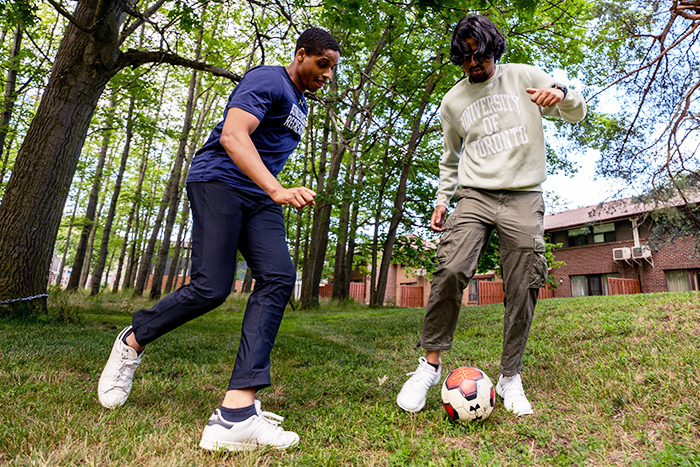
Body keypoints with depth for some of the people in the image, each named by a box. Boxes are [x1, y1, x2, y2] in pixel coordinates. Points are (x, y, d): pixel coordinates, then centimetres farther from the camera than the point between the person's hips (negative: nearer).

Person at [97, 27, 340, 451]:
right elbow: (232, 135, -22)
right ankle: (132, 342, 16)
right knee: (212, 287, -17)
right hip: (218, 182, -8)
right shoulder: (268, 81, -5)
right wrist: (277, 190, -33)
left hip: (259, 197, 8)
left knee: (279, 278, -16)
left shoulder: (301, 105, 25)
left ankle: (236, 413, -21)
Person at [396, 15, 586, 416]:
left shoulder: (524, 77, 11)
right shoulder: (453, 102, 15)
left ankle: (510, 378, 11)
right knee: (451, 270, -21)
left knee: (523, 289, -5)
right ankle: (431, 364, -7)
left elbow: (578, 112, 12)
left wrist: (561, 93, -12)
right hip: (475, 195, 0)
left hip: (524, 198, 0)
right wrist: (442, 199, 11)